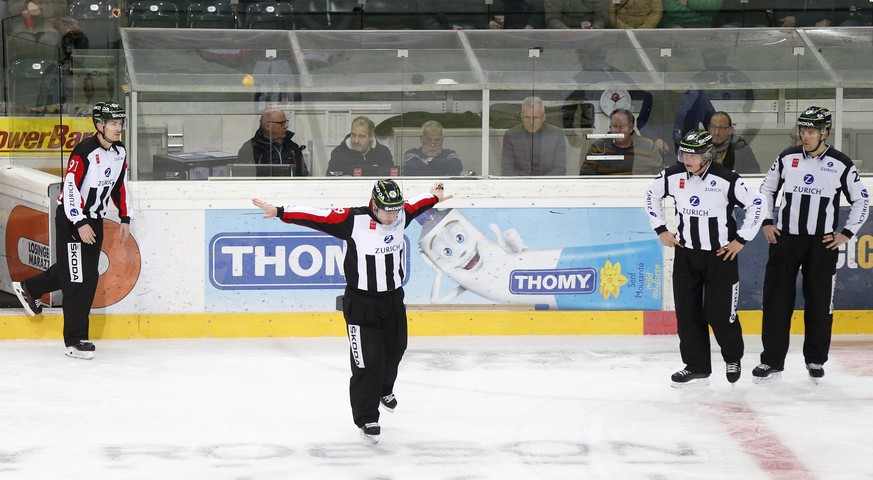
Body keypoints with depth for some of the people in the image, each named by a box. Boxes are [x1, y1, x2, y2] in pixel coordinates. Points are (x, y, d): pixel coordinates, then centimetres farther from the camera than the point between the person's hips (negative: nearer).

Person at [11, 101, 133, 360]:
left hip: (95, 220, 9)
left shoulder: (120, 152, 4)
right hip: (71, 220, -9)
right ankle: (75, 340, -2)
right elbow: (69, 188, -23)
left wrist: (125, 219, 12)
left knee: (89, 274, 17)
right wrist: (80, 224, -25)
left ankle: (29, 288, 38)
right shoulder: (84, 152, -22)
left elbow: (120, 186, 16)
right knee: (78, 278, -9)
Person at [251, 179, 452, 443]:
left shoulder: (401, 215, -4)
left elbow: (416, 204, 18)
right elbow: (316, 216, -24)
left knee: (394, 350, 21)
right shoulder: (353, 220, -20)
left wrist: (435, 197, 36)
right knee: (368, 361, -6)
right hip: (361, 302, -6)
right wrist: (279, 212, -30)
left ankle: (383, 389, 51)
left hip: (393, 299, 6)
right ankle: (366, 419, 6)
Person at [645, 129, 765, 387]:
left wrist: (740, 240, -9)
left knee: (719, 314, -3)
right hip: (686, 253, 4)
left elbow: (756, 204, -11)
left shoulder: (726, 180, -19)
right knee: (687, 312, 3)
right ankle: (696, 366, 14)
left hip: (721, 255, -4)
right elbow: (652, 195, 13)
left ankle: (733, 359, 23)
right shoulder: (672, 176, -6)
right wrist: (661, 230, 10)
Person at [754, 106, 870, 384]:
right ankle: (772, 361, 5)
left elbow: (861, 202, 5)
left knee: (819, 303, 4)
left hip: (822, 243, -1)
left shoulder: (841, 165, -4)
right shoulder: (787, 158, 1)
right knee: (776, 299, -1)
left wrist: (846, 233, -2)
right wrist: (766, 222, 4)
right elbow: (767, 189, 14)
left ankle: (815, 360, 17)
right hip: (785, 237, 1)